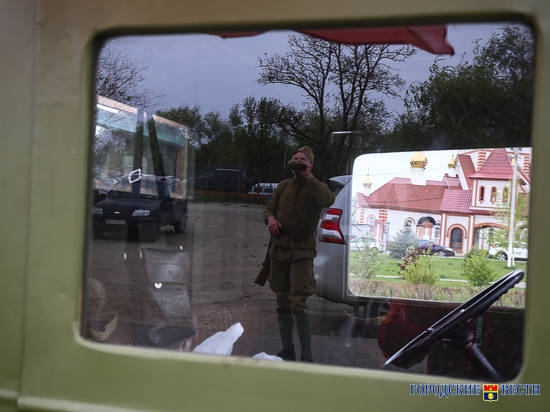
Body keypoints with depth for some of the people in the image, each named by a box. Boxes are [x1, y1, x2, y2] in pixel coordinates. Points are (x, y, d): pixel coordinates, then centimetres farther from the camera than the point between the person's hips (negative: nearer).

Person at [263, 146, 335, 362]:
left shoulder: (316, 188, -5)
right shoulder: (284, 186, 11)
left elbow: (328, 200, -25)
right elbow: (269, 209, 20)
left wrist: (307, 176, -24)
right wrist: (270, 218, -3)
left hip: (301, 253, -5)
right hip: (278, 250, 5)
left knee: (298, 305, -12)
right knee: (282, 304, 11)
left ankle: (306, 356, -2)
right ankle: (287, 350, 24)